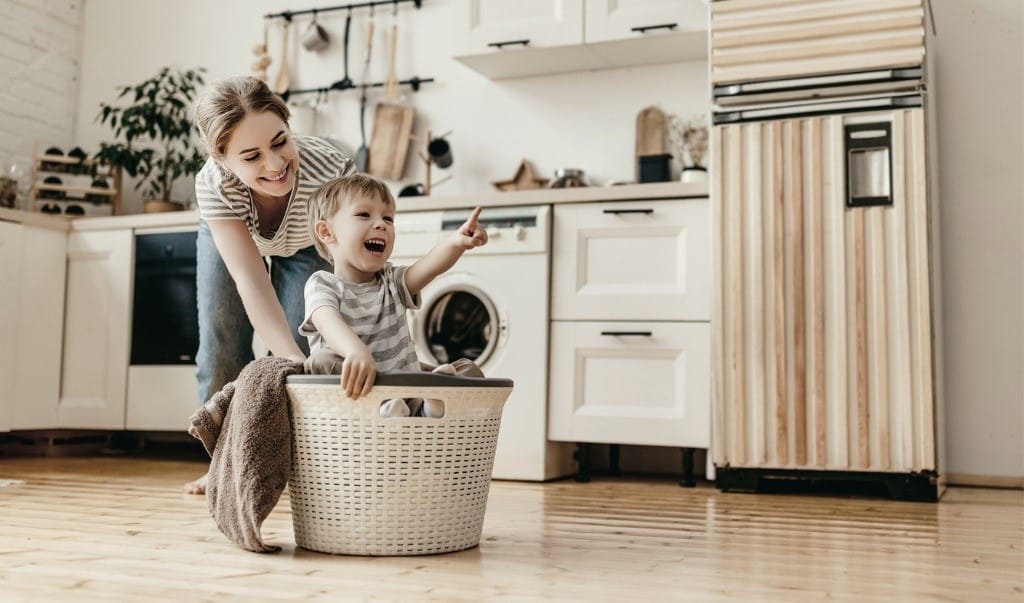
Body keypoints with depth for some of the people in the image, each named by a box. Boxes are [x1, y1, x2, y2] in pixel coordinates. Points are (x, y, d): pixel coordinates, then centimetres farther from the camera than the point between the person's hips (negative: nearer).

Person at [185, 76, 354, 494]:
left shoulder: (331, 169, -44)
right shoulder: (213, 185, -40)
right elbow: (251, 282, -46)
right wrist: (293, 360, -60)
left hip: (307, 247, -1)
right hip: (228, 235, 1)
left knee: (298, 347, -13)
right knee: (221, 346, 2)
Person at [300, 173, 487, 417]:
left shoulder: (392, 281, 11)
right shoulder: (322, 284, -2)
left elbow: (430, 266, -10)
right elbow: (329, 322, -25)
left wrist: (456, 243, -34)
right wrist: (357, 351, -48)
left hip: (407, 392, 4)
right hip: (352, 396, -4)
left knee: (468, 370, -8)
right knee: (322, 361, -30)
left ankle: (432, 404, -33)